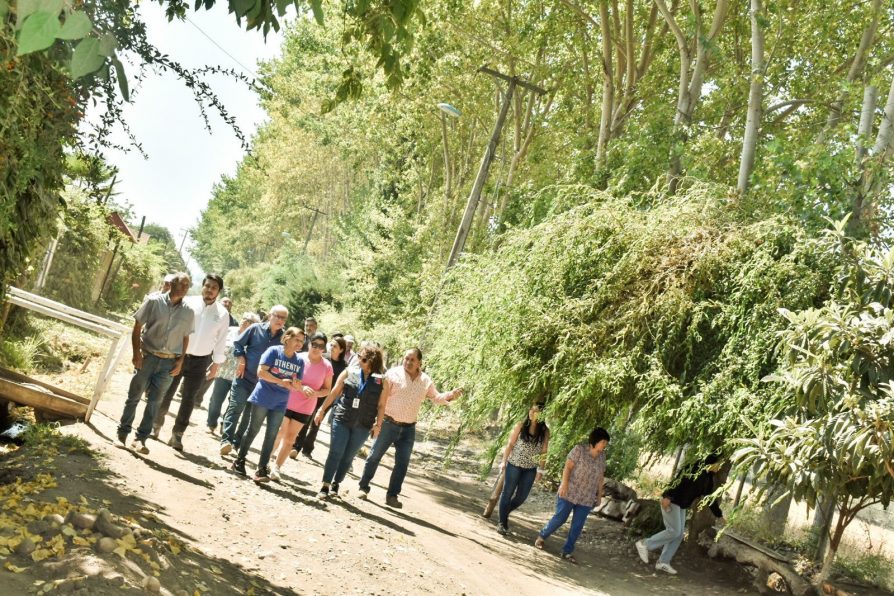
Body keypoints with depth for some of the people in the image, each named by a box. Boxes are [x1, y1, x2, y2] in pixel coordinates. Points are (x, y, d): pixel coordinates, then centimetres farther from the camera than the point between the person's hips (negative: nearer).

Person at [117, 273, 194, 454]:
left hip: (169, 362, 2)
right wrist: (136, 353, -9)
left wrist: (180, 360, 1)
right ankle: (122, 433, 19)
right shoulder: (154, 301, -5)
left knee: (154, 401, 6)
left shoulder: (188, 312, 4)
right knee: (134, 396, 6)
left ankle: (141, 438, 15)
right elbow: (137, 327, -2)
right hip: (147, 356, -2)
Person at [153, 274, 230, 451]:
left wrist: (216, 363, 5)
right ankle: (156, 425, 26)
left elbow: (221, 340, 6)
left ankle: (177, 435, 14)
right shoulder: (188, 302, -6)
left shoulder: (222, 314, 0)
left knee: (188, 399, 5)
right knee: (166, 393, 8)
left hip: (200, 361, 1)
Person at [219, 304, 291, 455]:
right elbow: (238, 343, 4)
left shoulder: (284, 338, 0)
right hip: (244, 377, -3)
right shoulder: (256, 328, -4)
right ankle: (226, 440, -12)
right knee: (235, 408, -11)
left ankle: (238, 442, 22)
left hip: (263, 383, 3)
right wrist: (241, 359, -7)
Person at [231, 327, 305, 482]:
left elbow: (298, 386, 6)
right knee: (253, 430, 7)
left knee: (271, 436, 4)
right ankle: (239, 460, 22)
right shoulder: (273, 351, -10)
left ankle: (262, 469, 9)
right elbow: (261, 372, -17)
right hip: (262, 398, -4)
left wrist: (297, 384, -18)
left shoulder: (299, 361, 4)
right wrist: (281, 382, -22)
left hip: (280, 404, 4)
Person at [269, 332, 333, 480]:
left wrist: (316, 393, -18)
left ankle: (277, 467, 20)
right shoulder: (299, 358, -12)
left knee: (290, 438, 10)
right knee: (278, 434, 7)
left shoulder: (327, 366, -5)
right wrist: (302, 387, -24)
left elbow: (327, 389, 3)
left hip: (305, 409, 2)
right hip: (287, 403, -2)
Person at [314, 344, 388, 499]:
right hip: (342, 420, 0)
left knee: (348, 456, 10)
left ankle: (336, 483, 27)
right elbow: (334, 393, 4)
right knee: (335, 453, 0)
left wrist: (378, 423, -6)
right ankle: (325, 486, 7)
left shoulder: (382, 381, -4)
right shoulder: (349, 372, -2)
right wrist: (322, 410, 5)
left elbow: (381, 405, 1)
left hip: (362, 426, 0)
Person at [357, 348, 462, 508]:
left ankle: (392, 496, 16)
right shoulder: (393, 374, -10)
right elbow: (381, 399, -12)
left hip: (409, 428, 4)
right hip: (389, 424, -4)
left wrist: (450, 395, -7)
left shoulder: (425, 380, 3)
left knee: (402, 464, 5)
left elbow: (436, 397, 14)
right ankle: (363, 487, 21)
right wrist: (378, 422, -17)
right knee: (375, 456, 5)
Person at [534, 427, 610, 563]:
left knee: (578, 526, 3)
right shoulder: (580, 449, -9)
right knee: (560, 518, 0)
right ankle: (542, 536, 22)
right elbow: (567, 467, -11)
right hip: (570, 492, -5)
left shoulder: (602, 456, 7)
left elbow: (601, 476, 14)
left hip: (587, 498, 5)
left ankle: (567, 552, 11)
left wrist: (599, 494, 14)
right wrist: (564, 484, -20)